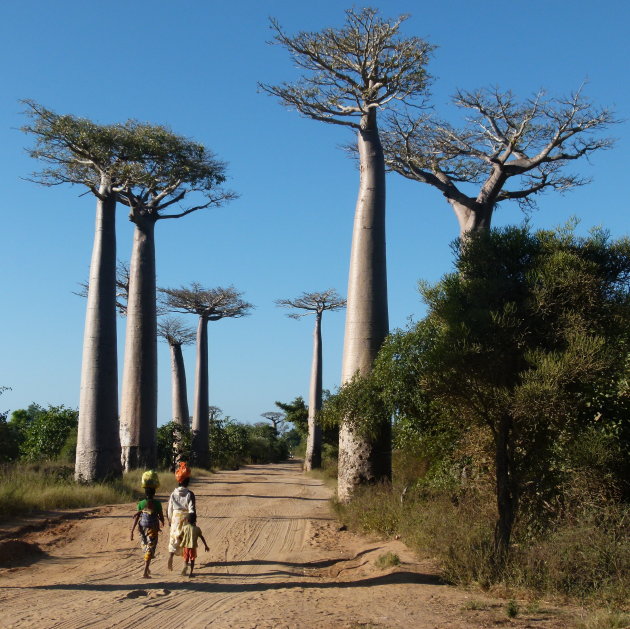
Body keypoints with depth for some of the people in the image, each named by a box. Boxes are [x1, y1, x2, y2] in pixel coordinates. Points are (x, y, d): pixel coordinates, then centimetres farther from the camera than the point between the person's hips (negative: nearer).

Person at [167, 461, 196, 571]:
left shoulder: (173, 493, 0)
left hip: (175, 518, 2)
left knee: (173, 538, 8)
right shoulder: (190, 494, -10)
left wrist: (169, 519, 17)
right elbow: (191, 509, -13)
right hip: (186, 518, -2)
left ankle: (170, 556, -13)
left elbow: (169, 509, 4)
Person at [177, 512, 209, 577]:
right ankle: (191, 572, 9)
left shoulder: (184, 527, -1)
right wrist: (206, 546, 7)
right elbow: (202, 538, 0)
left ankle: (185, 566, -19)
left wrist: (181, 541, 22)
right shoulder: (197, 528, -3)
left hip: (185, 546, 1)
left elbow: (179, 536, 1)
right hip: (193, 546, -1)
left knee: (186, 559, 12)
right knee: (192, 559, 12)